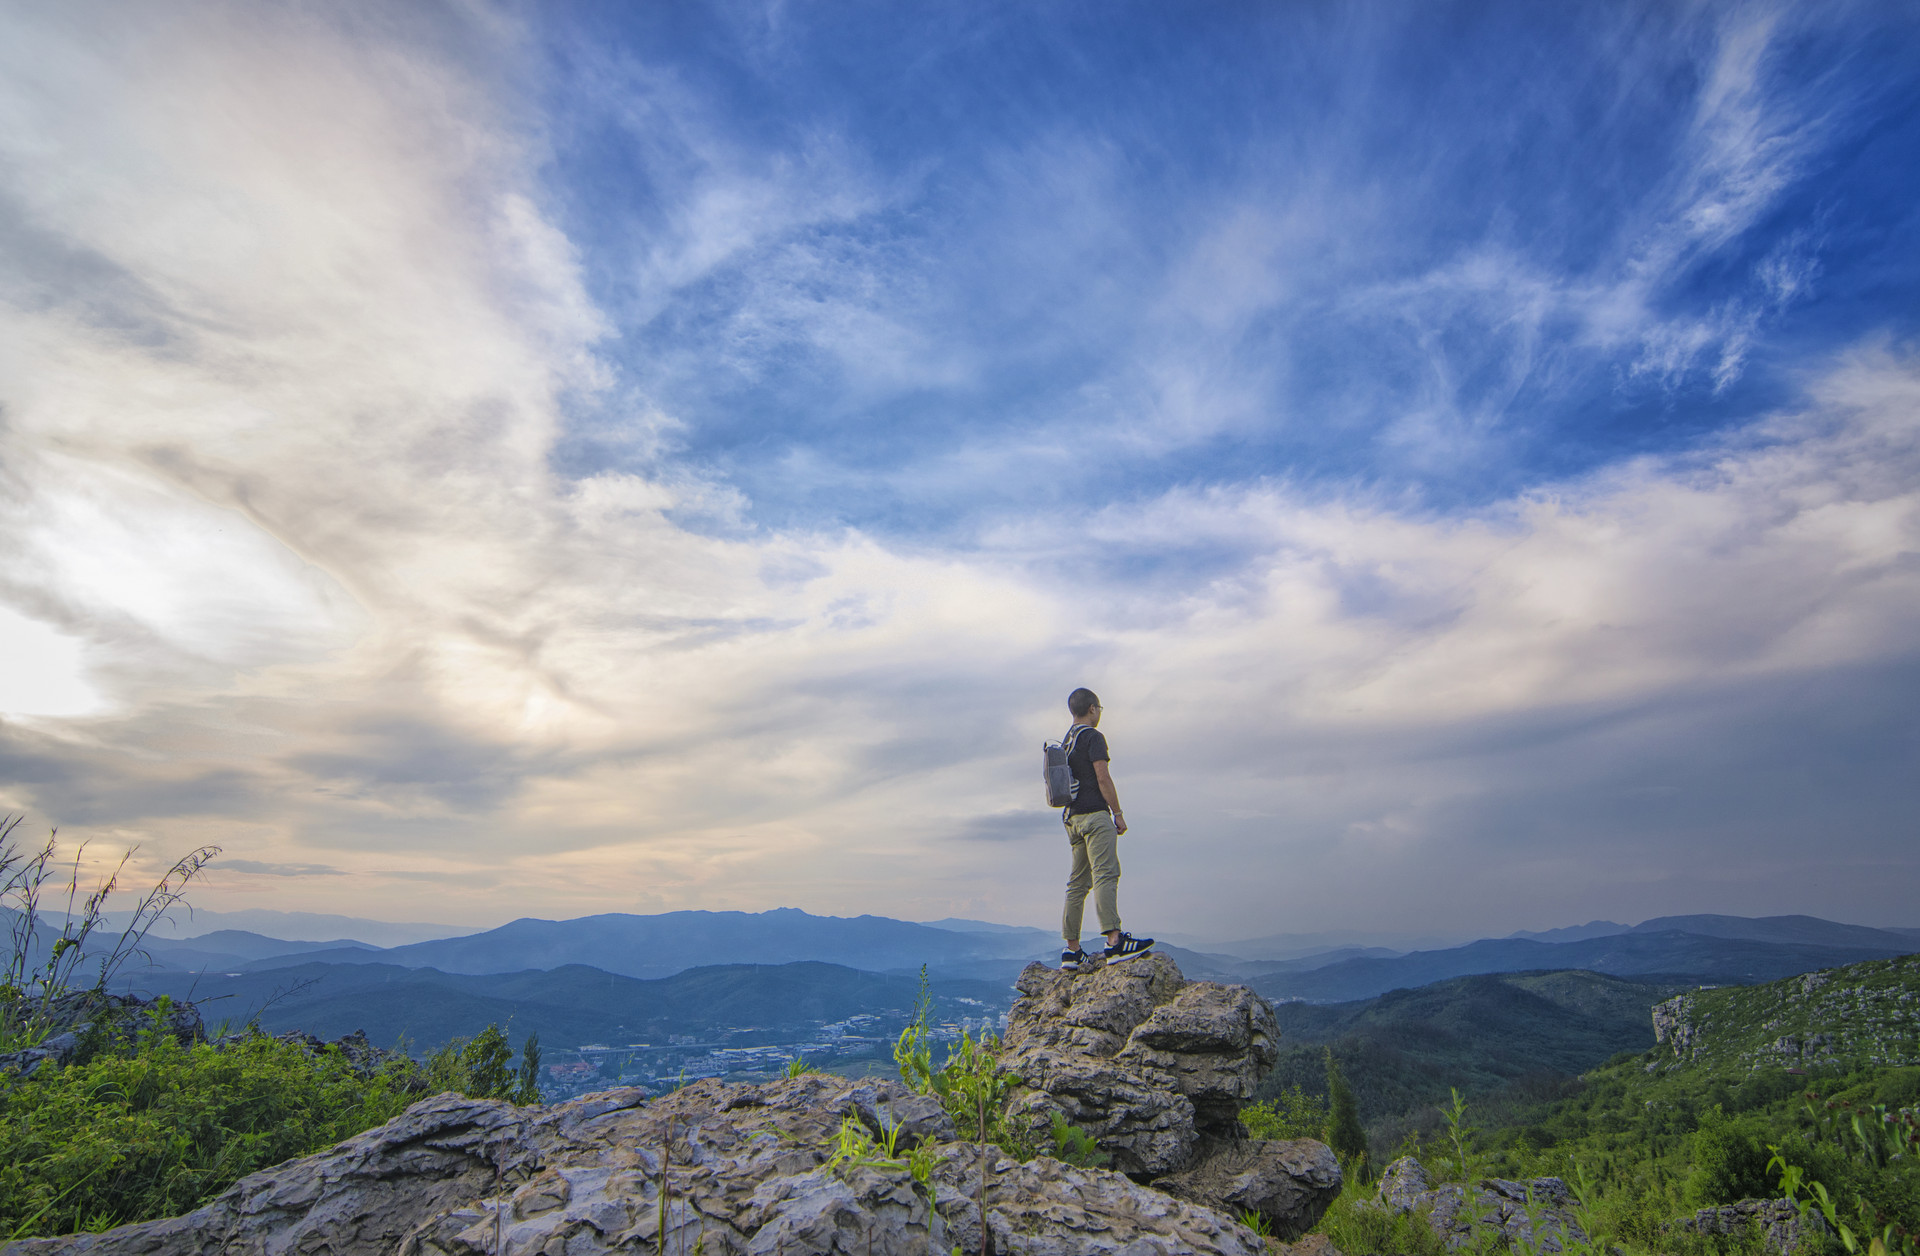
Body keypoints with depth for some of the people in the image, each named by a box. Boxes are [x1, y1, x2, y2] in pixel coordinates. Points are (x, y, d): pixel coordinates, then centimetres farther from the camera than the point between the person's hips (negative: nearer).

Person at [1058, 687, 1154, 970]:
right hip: (1094, 814, -9)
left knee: (1078, 882, 8)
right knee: (1105, 875, -14)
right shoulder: (1093, 736, -5)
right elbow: (1103, 778, -13)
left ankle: (1072, 950, 9)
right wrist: (1118, 814, -8)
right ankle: (1114, 941, -22)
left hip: (1072, 817, 9)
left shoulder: (1065, 741, 20)